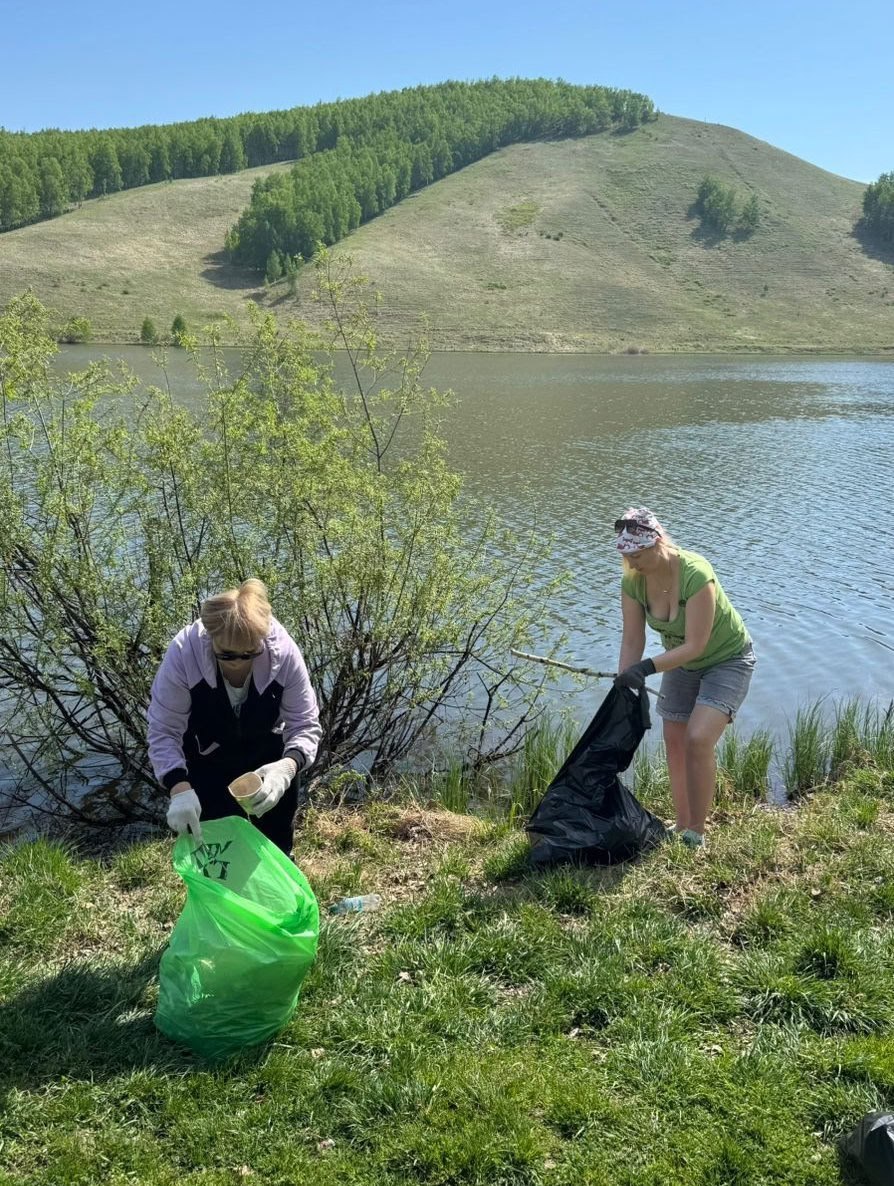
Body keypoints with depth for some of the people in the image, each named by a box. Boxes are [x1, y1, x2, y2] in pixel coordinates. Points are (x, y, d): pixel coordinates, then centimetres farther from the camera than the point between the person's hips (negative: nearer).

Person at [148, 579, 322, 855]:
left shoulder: (284, 651, -32)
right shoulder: (183, 653, -34)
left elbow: (305, 724, -25)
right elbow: (163, 732, -27)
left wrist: (288, 767, -46)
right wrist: (179, 787, -44)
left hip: (269, 761, 1)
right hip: (207, 763, -1)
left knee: (276, 846, 18)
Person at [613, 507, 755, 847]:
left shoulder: (695, 574, -36)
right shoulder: (632, 581, -18)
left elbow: (695, 646, -34)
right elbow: (632, 640, -12)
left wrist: (648, 667, -42)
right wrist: (624, 681, -23)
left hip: (727, 659, -6)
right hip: (680, 661, 6)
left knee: (698, 739, -20)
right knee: (674, 742, 8)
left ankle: (697, 831, -6)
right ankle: (682, 823, 25)